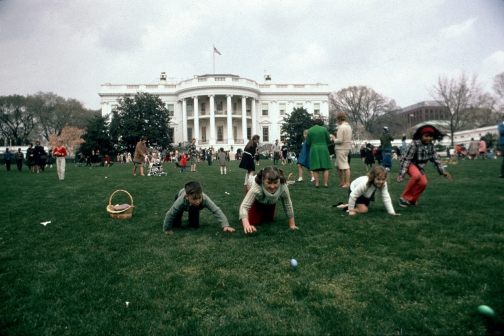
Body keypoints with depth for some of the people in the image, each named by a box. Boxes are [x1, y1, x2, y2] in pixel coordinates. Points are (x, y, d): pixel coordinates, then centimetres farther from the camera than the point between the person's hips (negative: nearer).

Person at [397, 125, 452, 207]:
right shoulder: (414, 144, -29)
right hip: (408, 163, -7)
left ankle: (411, 199, 14)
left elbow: (436, 159, 0)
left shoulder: (431, 146, -8)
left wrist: (443, 171, -11)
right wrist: (401, 174, -35)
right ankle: (404, 197, -20)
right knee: (417, 175, -34)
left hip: (419, 166, 7)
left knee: (423, 183, -10)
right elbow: (406, 159, -30)